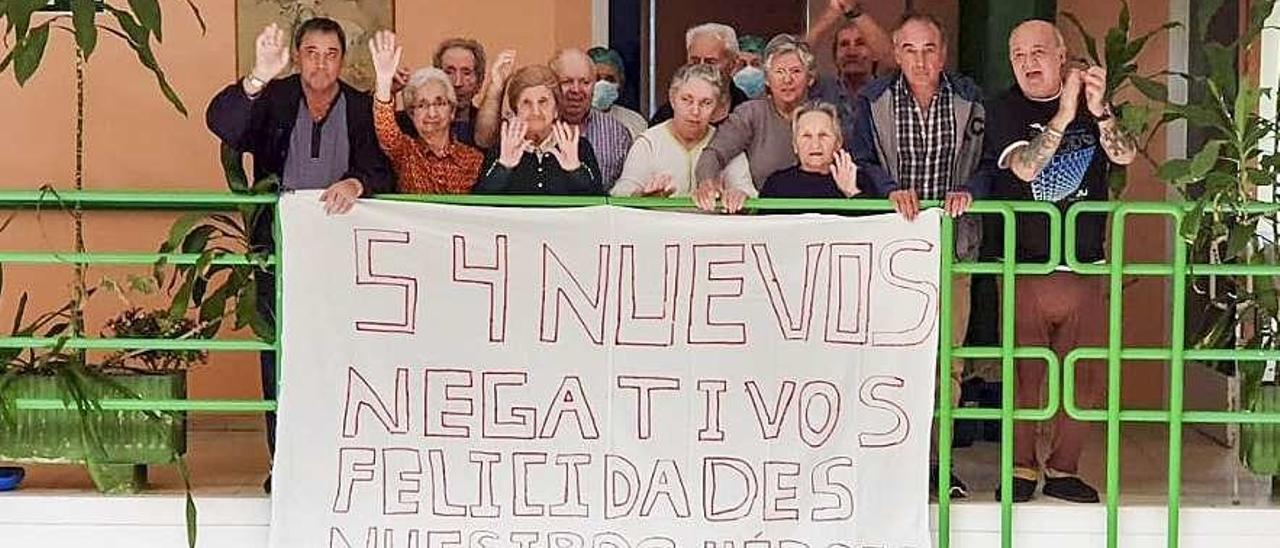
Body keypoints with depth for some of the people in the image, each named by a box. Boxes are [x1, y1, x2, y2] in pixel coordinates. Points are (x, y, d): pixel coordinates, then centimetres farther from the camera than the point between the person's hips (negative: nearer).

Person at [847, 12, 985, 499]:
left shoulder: (970, 101, 4)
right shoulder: (873, 101, 3)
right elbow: (860, 162, 0)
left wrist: (969, 191, -15)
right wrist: (892, 189, -18)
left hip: (952, 250, 1)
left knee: (948, 360, 4)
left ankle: (936, 459, 13)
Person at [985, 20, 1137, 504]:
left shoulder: (1091, 104, 8)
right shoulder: (1006, 109, 1)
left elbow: (1125, 155, -8)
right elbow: (1024, 167, -15)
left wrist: (1099, 111, -27)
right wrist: (1064, 115, -25)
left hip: (1085, 265, 3)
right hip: (1025, 265, -2)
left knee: (1087, 377, 3)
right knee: (1024, 373, -1)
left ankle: (1063, 469, 16)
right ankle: (1022, 469, 14)